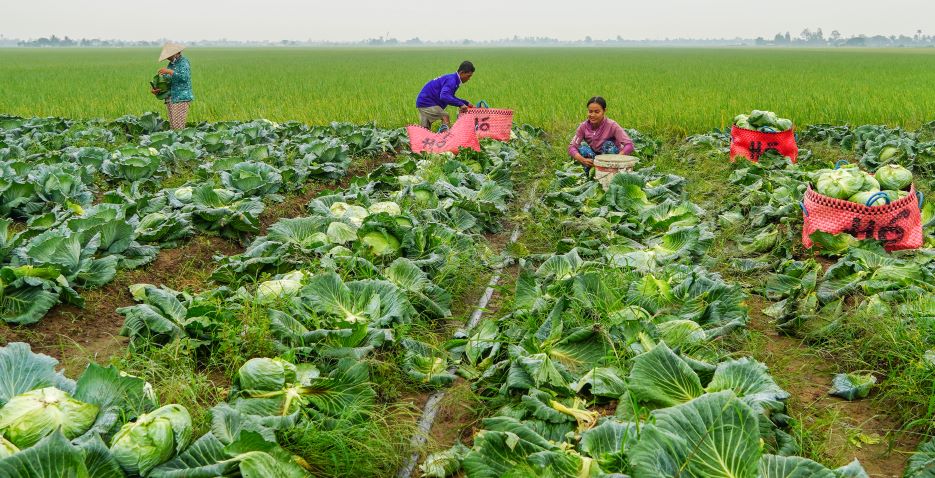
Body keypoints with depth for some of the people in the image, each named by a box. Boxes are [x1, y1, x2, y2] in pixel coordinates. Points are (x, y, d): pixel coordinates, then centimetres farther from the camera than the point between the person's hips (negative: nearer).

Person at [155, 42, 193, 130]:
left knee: (178, 126, -13)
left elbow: (184, 77, -19)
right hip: (170, 99, 7)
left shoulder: (183, 61, -4)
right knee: (172, 126, 2)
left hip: (181, 97, -7)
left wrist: (169, 71, -18)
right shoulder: (171, 64, 17)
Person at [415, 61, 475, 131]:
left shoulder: (454, 80, 9)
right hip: (426, 102, -10)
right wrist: (460, 104, -34)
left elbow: (450, 97, 22)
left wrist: (466, 103, 16)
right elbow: (444, 96, -37)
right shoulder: (451, 80, -21)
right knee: (446, 117, -22)